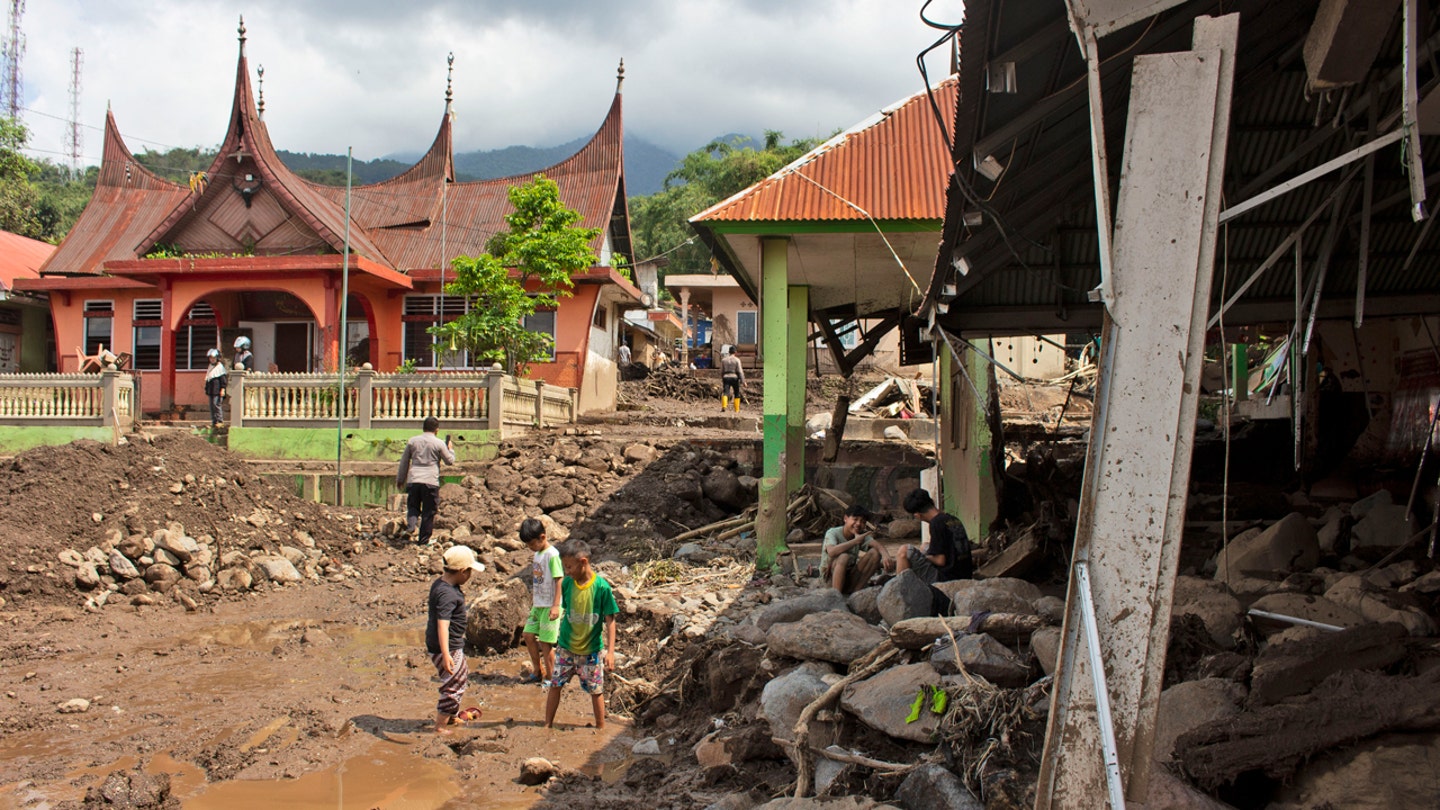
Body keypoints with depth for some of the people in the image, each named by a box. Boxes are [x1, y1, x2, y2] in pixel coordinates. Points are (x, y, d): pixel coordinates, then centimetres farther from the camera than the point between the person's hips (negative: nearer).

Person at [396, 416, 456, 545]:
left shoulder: (412, 441, 10)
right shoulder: (439, 443, 0)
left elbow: (404, 462, 15)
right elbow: (450, 460, 8)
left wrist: (400, 480, 24)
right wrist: (450, 449, 28)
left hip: (413, 480, 2)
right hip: (431, 481, -2)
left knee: (413, 506, 16)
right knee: (428, 511, 6)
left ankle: (410, 524, -13)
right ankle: (424, 540, 9)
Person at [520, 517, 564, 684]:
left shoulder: (552, 555, -15)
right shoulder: (537, 554, 11)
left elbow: (559, 580, -17)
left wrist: (556, 606, -20)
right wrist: (532, 602, 21)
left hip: (549, 606, -9)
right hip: (538, 605, 9)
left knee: (546, 642, -3)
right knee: (528, 635, 10)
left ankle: (550, 677, 10)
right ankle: (537, 672, 25)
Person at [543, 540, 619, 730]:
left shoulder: (601, 587, -18)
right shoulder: (567, 583, -8)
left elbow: (609, 620, -13)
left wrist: (610, 651, -15)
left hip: (591, 650, -3)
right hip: (566, 647, 3)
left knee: (596, 690, 8)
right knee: (554, 684, 9)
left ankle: (600, 728, 25)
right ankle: (548, 725, 25)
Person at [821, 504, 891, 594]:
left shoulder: (862, 535, 1)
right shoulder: (833, 533, -15)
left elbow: (877, 546, -17)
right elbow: (831, 552, -36)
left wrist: (885, 555, -41)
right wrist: (856, 541, -36)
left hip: (850, 578, 6)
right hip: (830, 576, -5)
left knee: (875, 553, -12)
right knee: (844, 557, -35)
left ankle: (855, 591, -15)